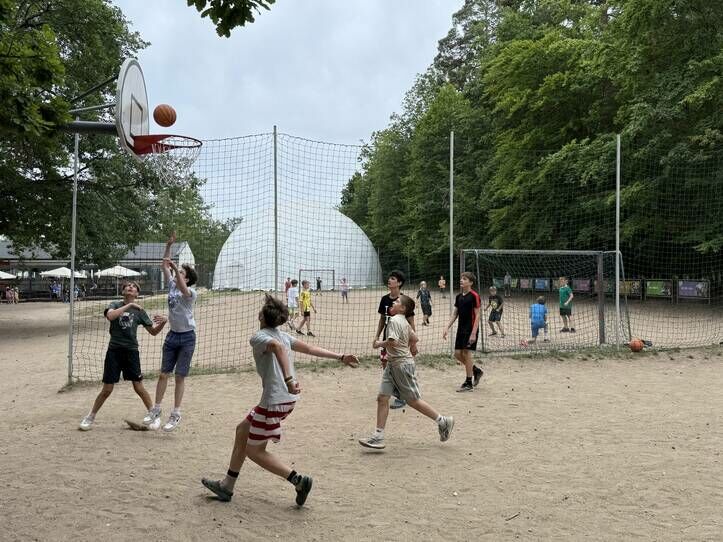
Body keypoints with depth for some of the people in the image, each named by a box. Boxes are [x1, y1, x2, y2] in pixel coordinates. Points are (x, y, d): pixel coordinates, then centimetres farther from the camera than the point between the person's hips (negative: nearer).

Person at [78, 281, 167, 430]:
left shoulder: (139, 311, 7)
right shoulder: (115, 305, 4)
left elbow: (154, 331, 8)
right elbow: (110, 316, -20)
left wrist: (163, 322, -11)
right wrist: (129, 305, -23)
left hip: (131, 351, 1)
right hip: (114, 351, 0)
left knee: (138, 387, -1)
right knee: (107, 389, 2)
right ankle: (90, 417, 22)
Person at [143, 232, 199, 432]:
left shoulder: (191, 293, -13)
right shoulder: (172, 285, 5)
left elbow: (183, 289, -36)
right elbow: (164, 266, 9)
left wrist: (175, 268, -40)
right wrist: (169, 245, 2)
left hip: (187, 337, -6)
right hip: (172, 335, 6)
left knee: (180, 377, 1)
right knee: (163, 374, 8)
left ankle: (175, 414, 10)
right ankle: (156, 410, 17)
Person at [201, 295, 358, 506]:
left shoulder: (258, 337, -11)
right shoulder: (282, 335, 13)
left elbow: (278, 347, -31)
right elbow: (310, 348, 11)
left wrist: (288, 379, -40)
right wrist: (340, 356, 15)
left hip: (274, 401, -9)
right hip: (287, 399, 9)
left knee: (254, 450, 5)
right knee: (242, 430, 21)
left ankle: (298, 480, 0)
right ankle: (226, 486, 29)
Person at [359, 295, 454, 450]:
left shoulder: (394, 320, -17)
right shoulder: (404, 321, 9)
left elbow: (393, 342, -29)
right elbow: (414, 339, 19)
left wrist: (380, 344, -13)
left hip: (402, 364, -9)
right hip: (392, 364, 9)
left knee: (413, 400, 2)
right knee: (382, 398, 4)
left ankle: (443, 421, 17)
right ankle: (378, 437, 5)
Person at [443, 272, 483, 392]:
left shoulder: (474, 296, -11)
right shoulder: (459, 296, 10)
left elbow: (477, 315, -13)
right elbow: (455, 314, 15)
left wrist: (474, 333, -19)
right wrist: (447, 328, 8)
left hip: (470, 329, -7)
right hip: (461, 328, 8)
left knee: (466, 354, -5)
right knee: (457, 354, 7)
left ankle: (468, 383, 6)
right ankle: (476, 371, 28)